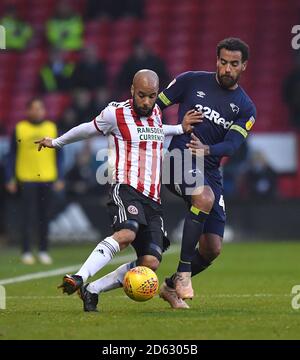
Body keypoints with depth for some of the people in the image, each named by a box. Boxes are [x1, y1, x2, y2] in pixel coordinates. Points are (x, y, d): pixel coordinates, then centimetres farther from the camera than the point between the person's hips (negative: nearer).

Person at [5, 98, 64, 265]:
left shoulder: (52, 128, 7)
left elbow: (59, 155, 10)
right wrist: (10, 179, 0)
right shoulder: (19, 129, 2)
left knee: (44, 216, 6)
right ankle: (26, 252, 1)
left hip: (47, 178, 2)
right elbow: (12, 155, 5)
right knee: (28, 215, -2)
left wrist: (60, 178, 4)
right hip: (26, 179, -2)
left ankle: (44, 251, 12)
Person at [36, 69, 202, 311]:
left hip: (153, 199, 6)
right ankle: (79, 278, -41)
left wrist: (181, 129, 28)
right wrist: (56, 142, 29)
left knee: (150, 263, -13)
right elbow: (89, 129, 17)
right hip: (126, 189, -6)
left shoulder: (157, 112, 17)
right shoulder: (116, 114, 0)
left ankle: (91, 291, -2)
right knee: (126, 233, -38)